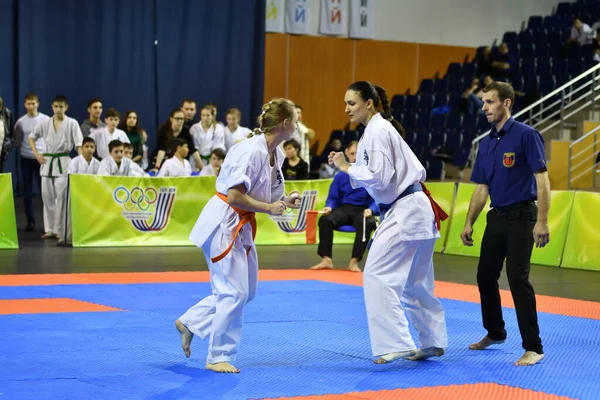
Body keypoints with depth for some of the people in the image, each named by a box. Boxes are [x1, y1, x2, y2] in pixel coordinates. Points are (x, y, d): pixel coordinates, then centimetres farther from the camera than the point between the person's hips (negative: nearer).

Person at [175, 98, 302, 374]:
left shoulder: (275, 153, 5)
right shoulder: (251, 151, -23)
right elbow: (234, 196, -26)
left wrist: (284, 202, -4)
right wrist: (269, 208, -22)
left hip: (241, 225, 10)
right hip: (224, 222, -10)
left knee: (246, 289, 15)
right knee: (234, 291, -5)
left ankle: (190, 323, 27)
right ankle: (218, 357, 7)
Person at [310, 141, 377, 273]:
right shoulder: (341, 176, 7)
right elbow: (333, 197, 11)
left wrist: (370, 210, -25)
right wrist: (329, 207, -12)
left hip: (362, 210, -3)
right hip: (344, 208, 3)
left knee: (367, 224, -38)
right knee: (325, 220, -26)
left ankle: (354, 261, -24)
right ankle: (327, 260, -19)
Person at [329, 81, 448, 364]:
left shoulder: (377, 131, -14)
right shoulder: (381, 128, 16)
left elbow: (378, 177, -21)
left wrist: (346, 167, -13)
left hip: (404, 213, -11)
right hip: (414, 210, 11)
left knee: (377, 275, -14)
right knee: (413, 282, 17)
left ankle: (395, 344, -16)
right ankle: (433, 342, 25)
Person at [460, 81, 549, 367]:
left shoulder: (525, 135, -11)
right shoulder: (487, 144, 11)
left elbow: (542, 180, -14)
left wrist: (542, 221, -20)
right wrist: (469, 222, 10)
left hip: (521, 216, -8)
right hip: (497, 216, 8)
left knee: (517, 277, -14)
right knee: (485, 276, 14)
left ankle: (533, 348, -8)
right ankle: (495, 333, 35)